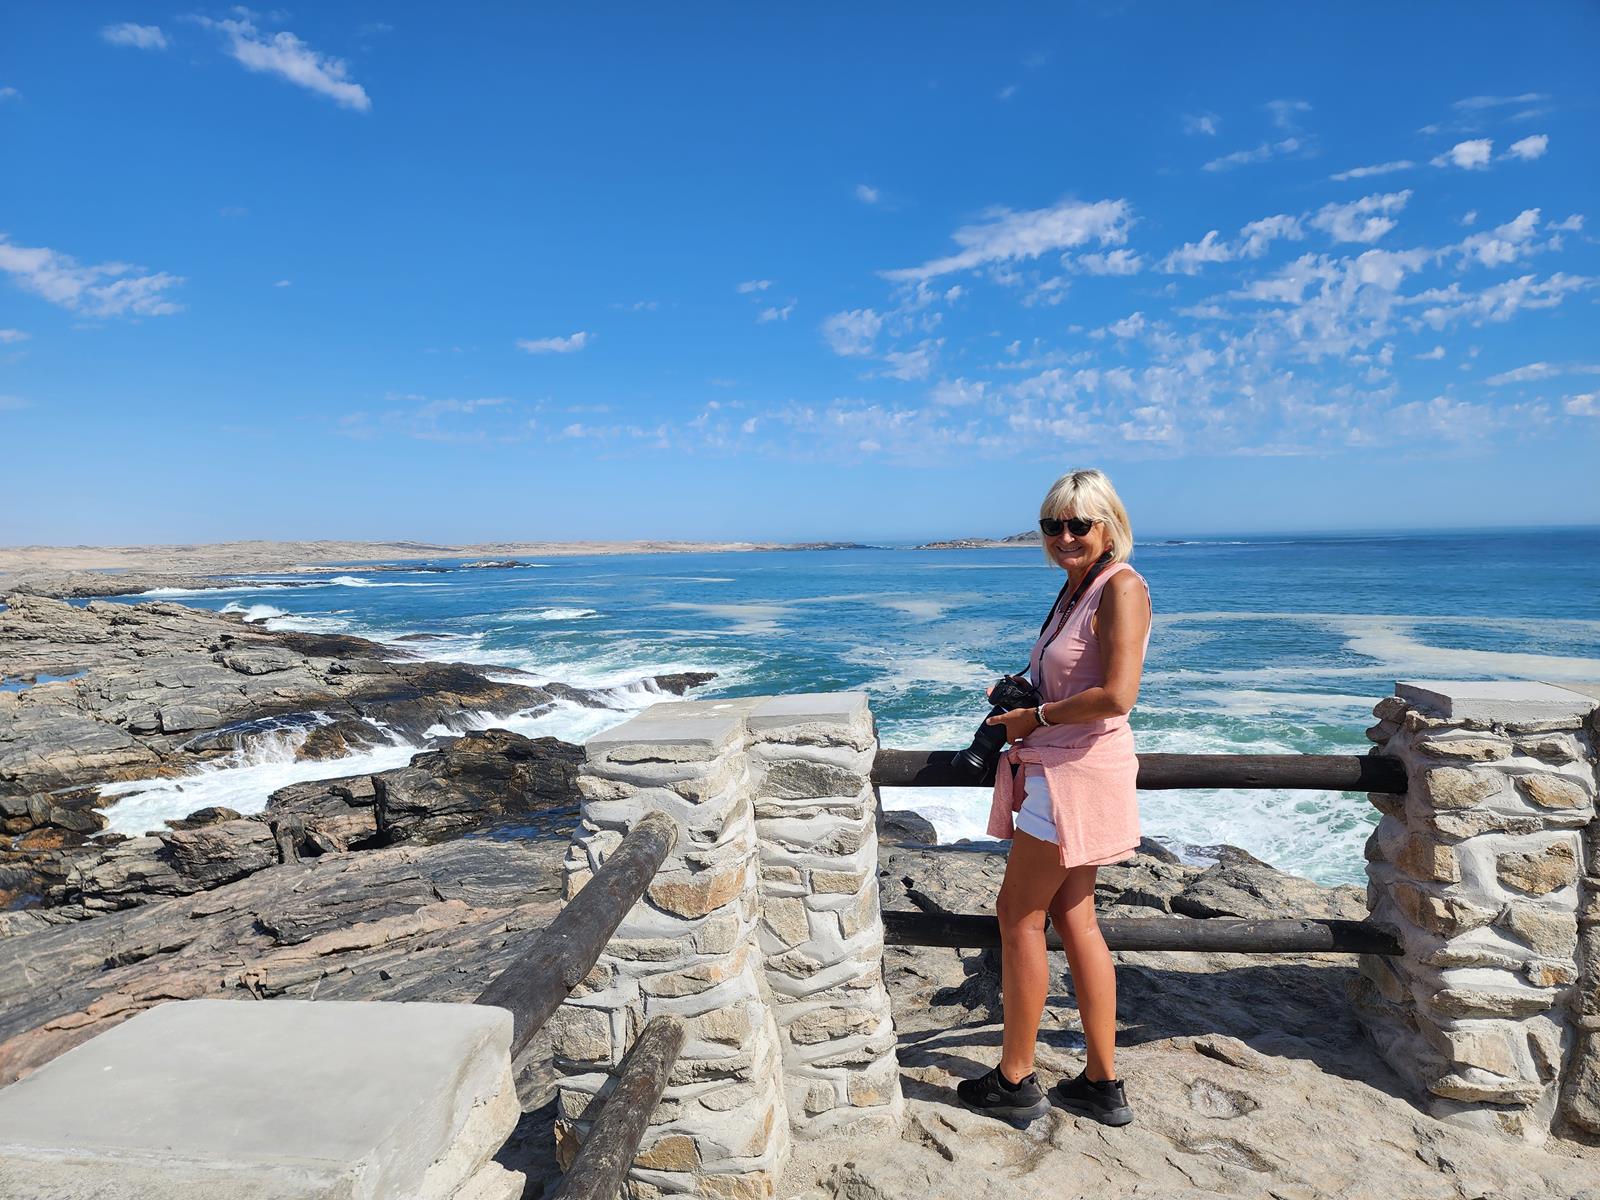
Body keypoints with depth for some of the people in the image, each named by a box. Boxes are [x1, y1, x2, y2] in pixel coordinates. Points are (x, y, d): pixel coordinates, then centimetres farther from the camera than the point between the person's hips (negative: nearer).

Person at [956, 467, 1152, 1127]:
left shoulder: (1121, 587, -15)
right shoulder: (1077, 585, 13)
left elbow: (1115, 695, -24)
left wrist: (1035, 718, -13)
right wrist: (1018, 702, 6)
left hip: (1078, 769, -10)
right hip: (1057, 767, 10)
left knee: (1019, 914, 1)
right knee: (1072, 919, 14)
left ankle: (1015, 1080, 17)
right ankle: (1102, 1084, 26)